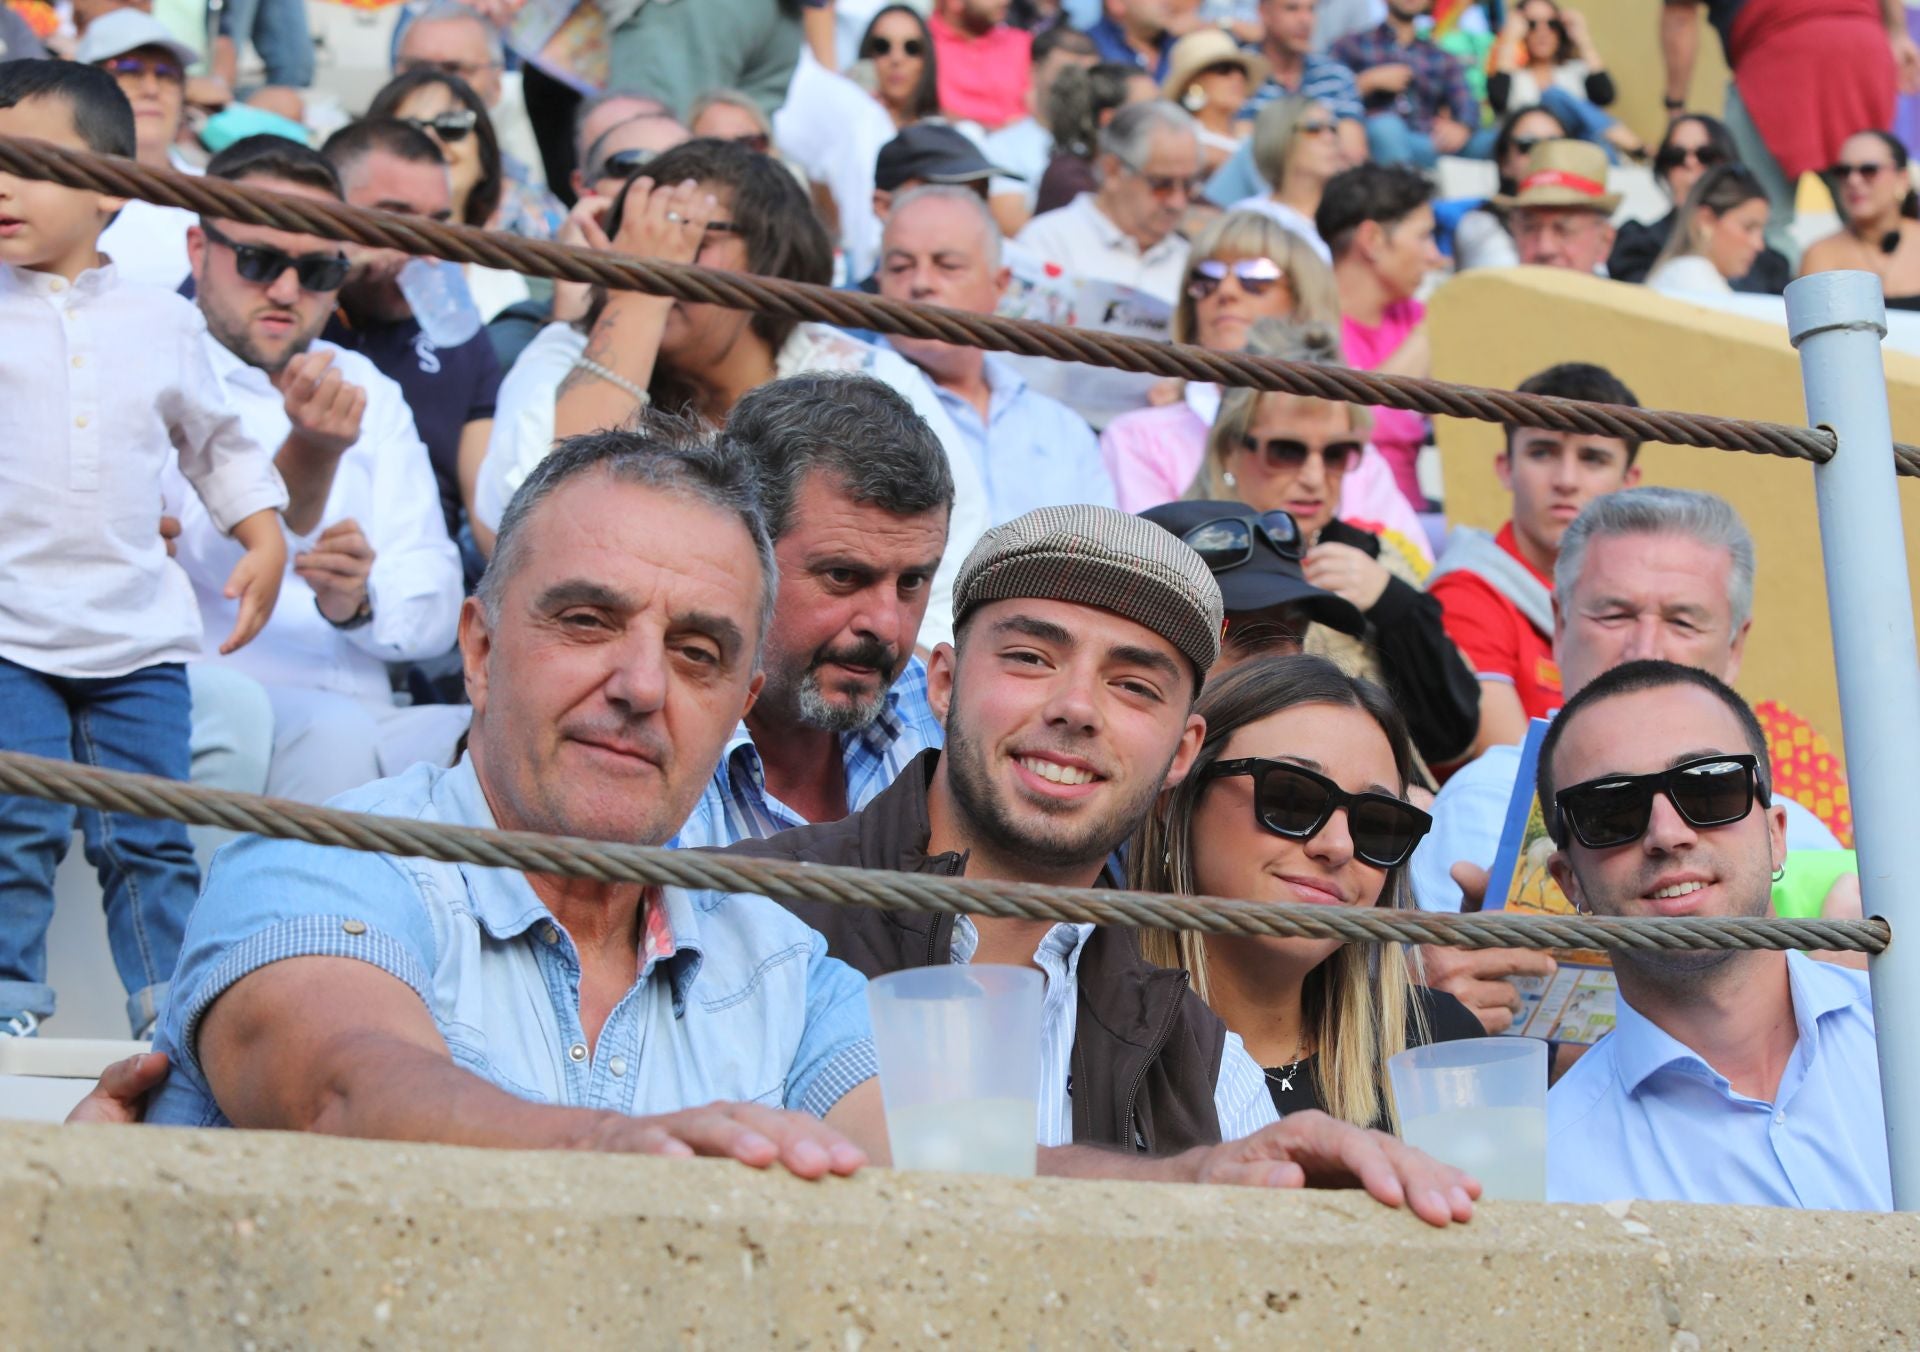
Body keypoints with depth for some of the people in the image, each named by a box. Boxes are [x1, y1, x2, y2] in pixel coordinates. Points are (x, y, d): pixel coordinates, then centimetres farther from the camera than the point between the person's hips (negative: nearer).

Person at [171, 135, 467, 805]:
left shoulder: (369, 393, 21)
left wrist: (358, 603, -12)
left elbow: (435, 610, 12)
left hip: (365, 714, 5)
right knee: (332, 730, -36)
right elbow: (224, 563, -15)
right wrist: (309, 449, -33)